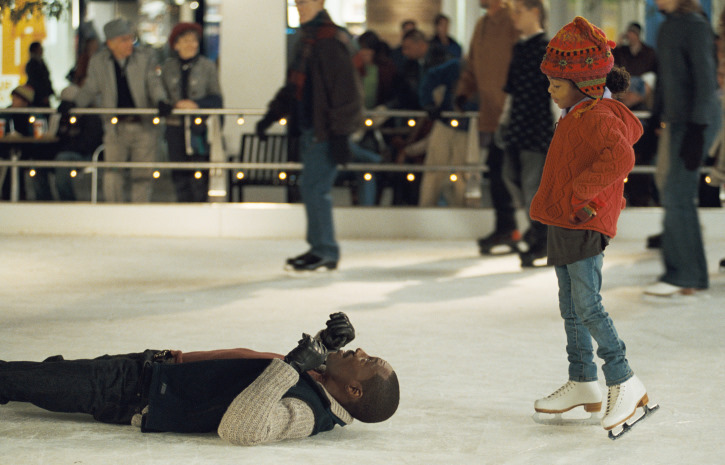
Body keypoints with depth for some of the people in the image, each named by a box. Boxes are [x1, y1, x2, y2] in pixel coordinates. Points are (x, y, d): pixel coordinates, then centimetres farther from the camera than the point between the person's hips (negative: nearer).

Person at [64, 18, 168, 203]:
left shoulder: (146, 57, 1)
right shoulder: (98, 61, 3)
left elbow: (154, 83, -3)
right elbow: (90, 89, 9)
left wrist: (160, 101, -23)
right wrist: (73, 103, -7)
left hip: (143, 127, 0)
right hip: (116, 128, 0)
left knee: (142, 176, 4)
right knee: (112, 177, -6)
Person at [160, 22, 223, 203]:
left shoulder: (207, 66, 3)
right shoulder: (168, 67, 9)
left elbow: (216, 98, 2)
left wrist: (196, 104, -12)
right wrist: (176, 104, -6)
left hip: (200, 127, -2)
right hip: (176, 125, 2)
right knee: (180, 175, 2)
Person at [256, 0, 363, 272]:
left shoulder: (331, 39, -14)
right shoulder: (307, 38, 16)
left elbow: (343, 88, -17)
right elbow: (294, 86, 25)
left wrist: (340, 134, -19)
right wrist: (271, 116, 20)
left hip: (326, 131, -9)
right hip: (310, 128, 9)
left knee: (314, 189, -9)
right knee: (311, 189, 11)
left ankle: (326, 253, -2)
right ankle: (319, 248, 19)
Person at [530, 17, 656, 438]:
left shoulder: (597, 117, -18)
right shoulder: (578, 115, 14)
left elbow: (620, 158, -35)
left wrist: (578, 190, -28)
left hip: (585, 225, -11)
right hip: (565, 224, 11)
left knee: (587, 305, -14)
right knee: (571, 307, 14)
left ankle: (625, 383, -9)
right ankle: (583, 384, 23)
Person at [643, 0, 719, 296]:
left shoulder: (694, 25, -13)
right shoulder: (667, 28, 14)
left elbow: (706, 80, -17)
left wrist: (697, 130, -20)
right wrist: (656, 118, 19)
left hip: (692, 123, -9)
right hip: (673, 121, 9)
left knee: (677, 196, -9)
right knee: (669, 192, 11)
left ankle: (681, 275, -2)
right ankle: (692, 277, 18)